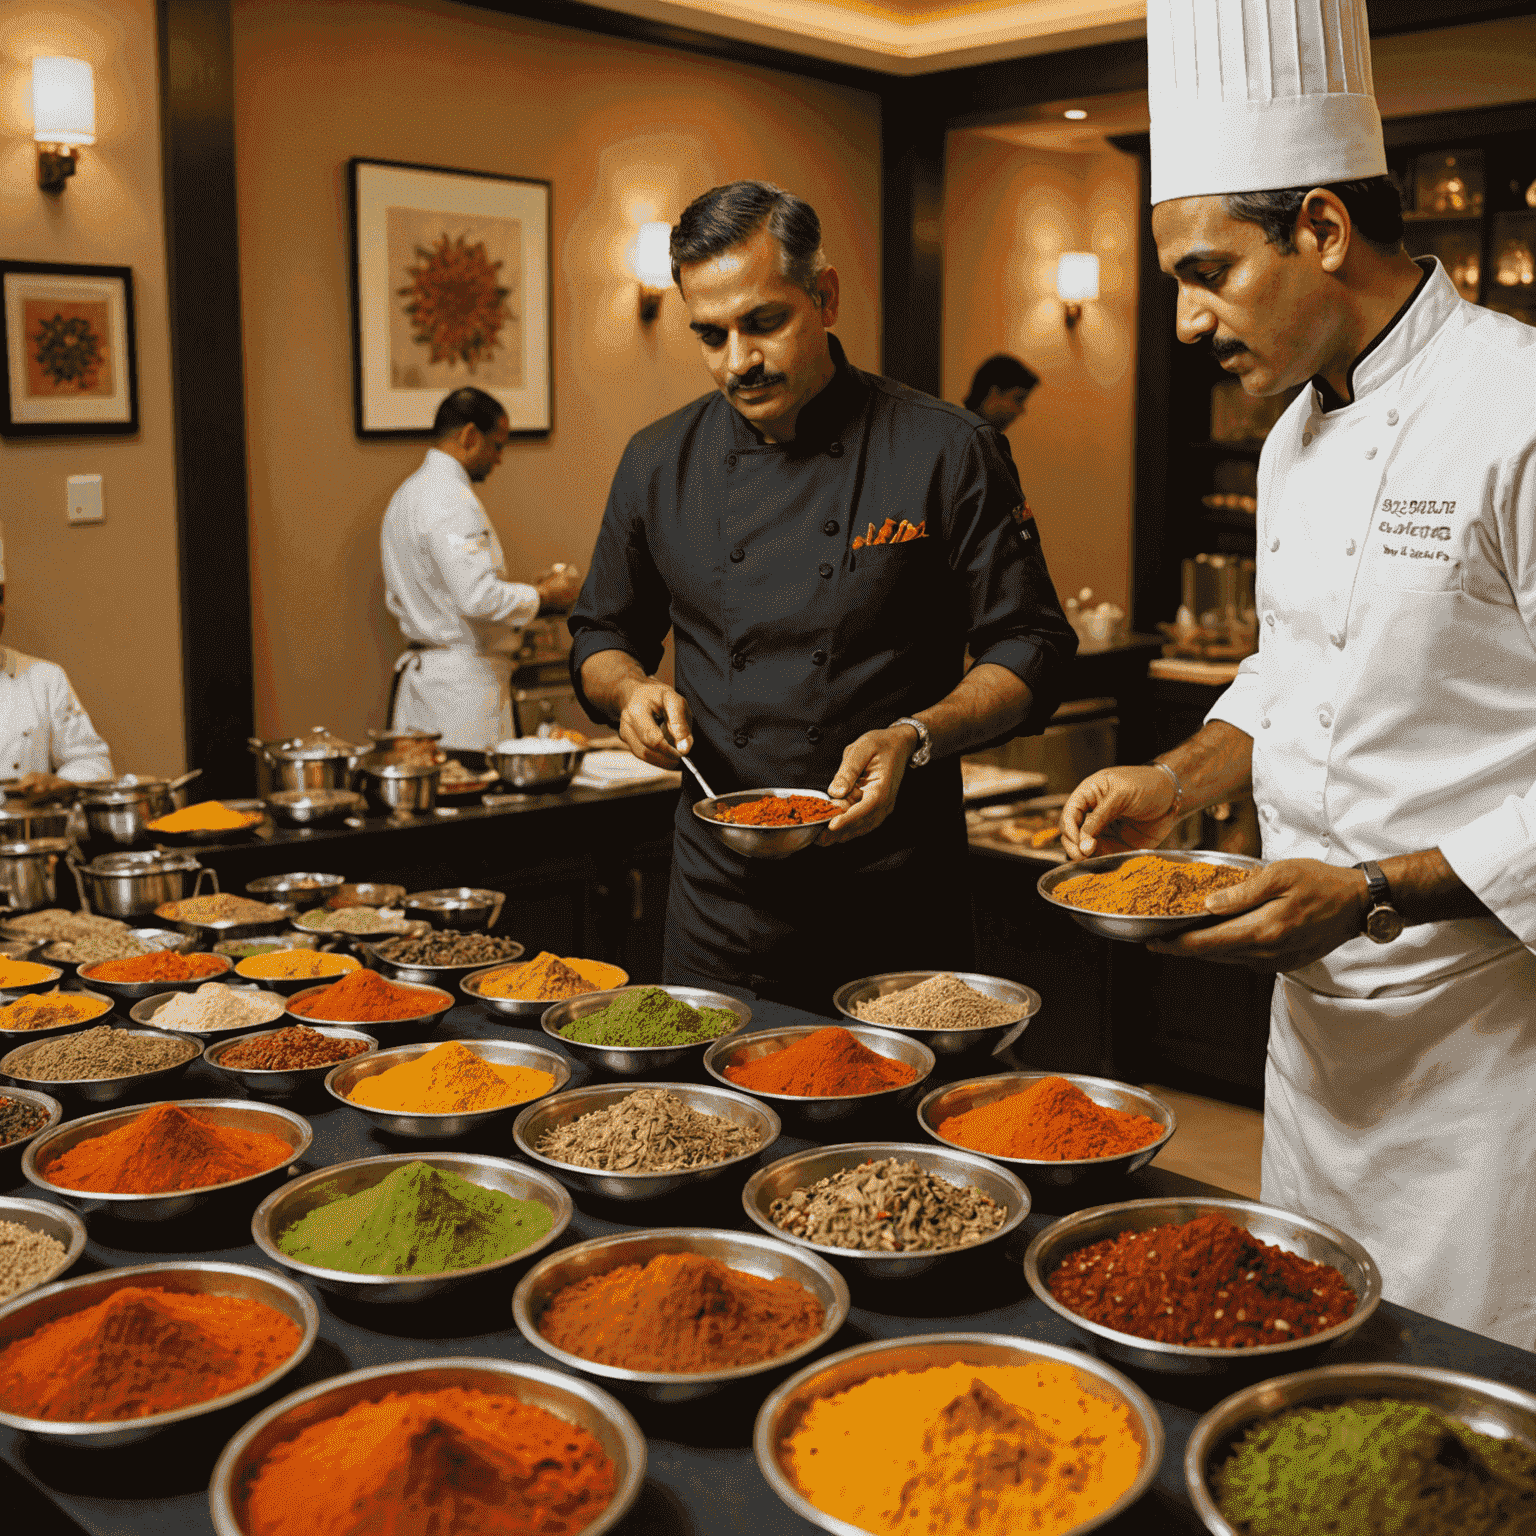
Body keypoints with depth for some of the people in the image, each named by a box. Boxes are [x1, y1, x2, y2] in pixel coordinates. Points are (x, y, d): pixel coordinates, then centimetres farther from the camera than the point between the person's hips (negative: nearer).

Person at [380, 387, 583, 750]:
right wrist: (542, 596, -8)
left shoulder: (407, 494, 16)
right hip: (463, 678, -10)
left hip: (419, 671, 10)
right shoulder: (450, 498, -16)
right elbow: (478, 597, -25)